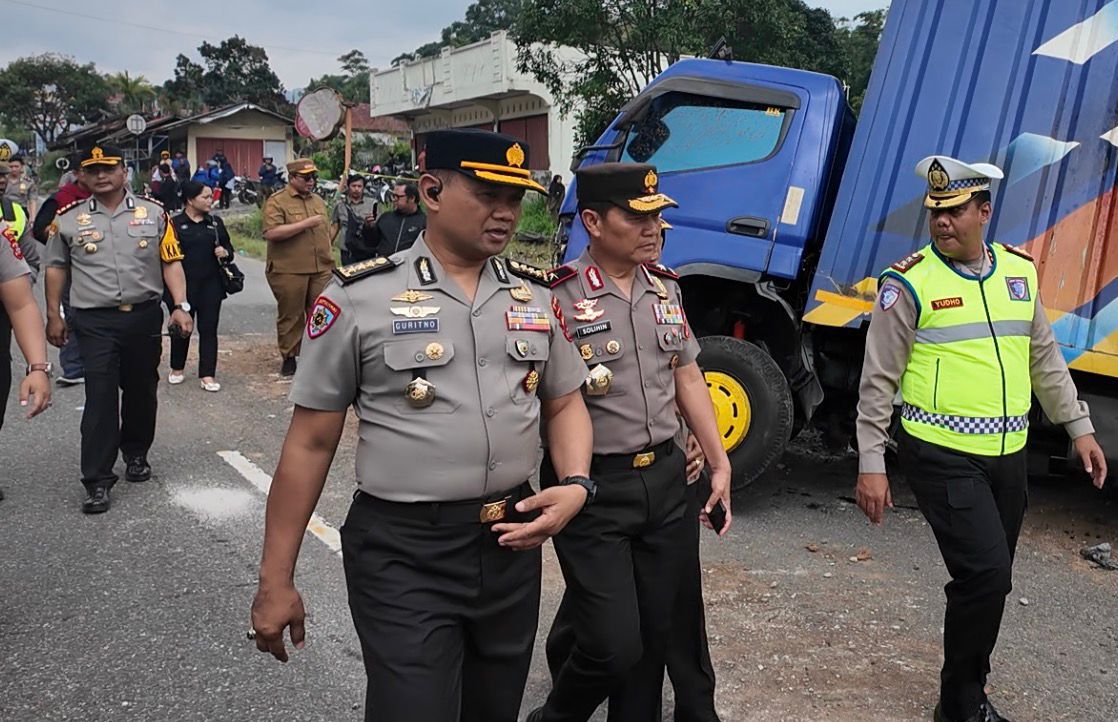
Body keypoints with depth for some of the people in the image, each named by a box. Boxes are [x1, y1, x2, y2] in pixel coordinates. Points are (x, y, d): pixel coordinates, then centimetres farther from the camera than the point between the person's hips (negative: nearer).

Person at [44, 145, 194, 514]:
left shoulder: (153, 213, 4)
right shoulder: (69, 219, 5)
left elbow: (171, 262, 3)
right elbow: (56, 268, 11)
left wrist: (181, 306, -7)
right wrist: (53, 316, 9)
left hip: (145, 317, 1)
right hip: (96, 322, -1)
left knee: (142, 391, 12)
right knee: (100, 397, -6)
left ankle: (136, 454, 34)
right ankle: (97, 481, -2)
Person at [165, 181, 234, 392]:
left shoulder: (216, 223, 9)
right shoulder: (175, 223, -3)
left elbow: (229, 249, 16)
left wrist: (225, 253, -6)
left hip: (210, 285, 3)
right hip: (183, 285, -3)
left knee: (208, 329, 1)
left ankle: (207, 375, 5)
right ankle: (177, 369, 30)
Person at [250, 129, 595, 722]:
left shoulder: (536, 296, 5)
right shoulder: (360, 298, -8)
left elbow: (565, 404, 15)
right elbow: (311, 442, -5)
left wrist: (575, 486, -6)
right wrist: (275, 581, -3)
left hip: (513, 544, 5)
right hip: (403, 554, -4)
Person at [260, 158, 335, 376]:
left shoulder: (318, 201, 16)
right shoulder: (276, 201, -5)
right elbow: (271, 233, -19)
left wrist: (330, 260, 20)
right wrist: (305, 223, -18)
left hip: (321, 270, 5)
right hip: (289, 271, -5)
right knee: (290, 316, 4)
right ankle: (289, 357, 16)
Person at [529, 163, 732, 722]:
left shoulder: (665, 287, 8)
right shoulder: (557, 297, -13)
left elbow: (686, 377, 14)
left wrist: (719, 464, 13)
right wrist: (579, 387, -26)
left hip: (665, 478, 6)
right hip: (594, 488, -6)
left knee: (654, 634, 14)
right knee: (615, 646, -2)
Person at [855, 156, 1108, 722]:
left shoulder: (1019, 270, 9)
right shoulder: (909, 282, -8)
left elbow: (1045, 359, 19)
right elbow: (878, 381, -8)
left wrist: (1079, 427, 16)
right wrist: (871, 465, -10)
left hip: (1007, 457, 6)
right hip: (943, 456, -6)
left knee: (989, 581, 12)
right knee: (986, 574, -12)